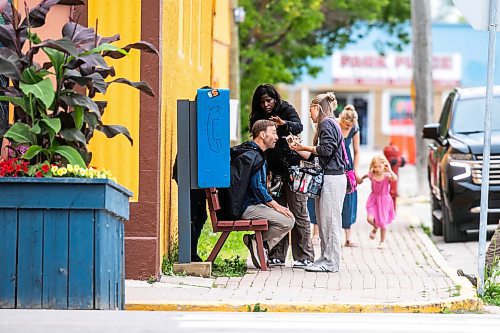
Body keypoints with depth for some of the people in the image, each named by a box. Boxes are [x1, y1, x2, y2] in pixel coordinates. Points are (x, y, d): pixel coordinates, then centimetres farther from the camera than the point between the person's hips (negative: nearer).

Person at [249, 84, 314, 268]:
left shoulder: (286, 110, -3)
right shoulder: (259, 118, 10)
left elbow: (298, 127, -21)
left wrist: (284, 123, -43)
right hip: (274, 171, 5)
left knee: (298, 212, -3)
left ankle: (304, 256, -2)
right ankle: (277, 256, 7)